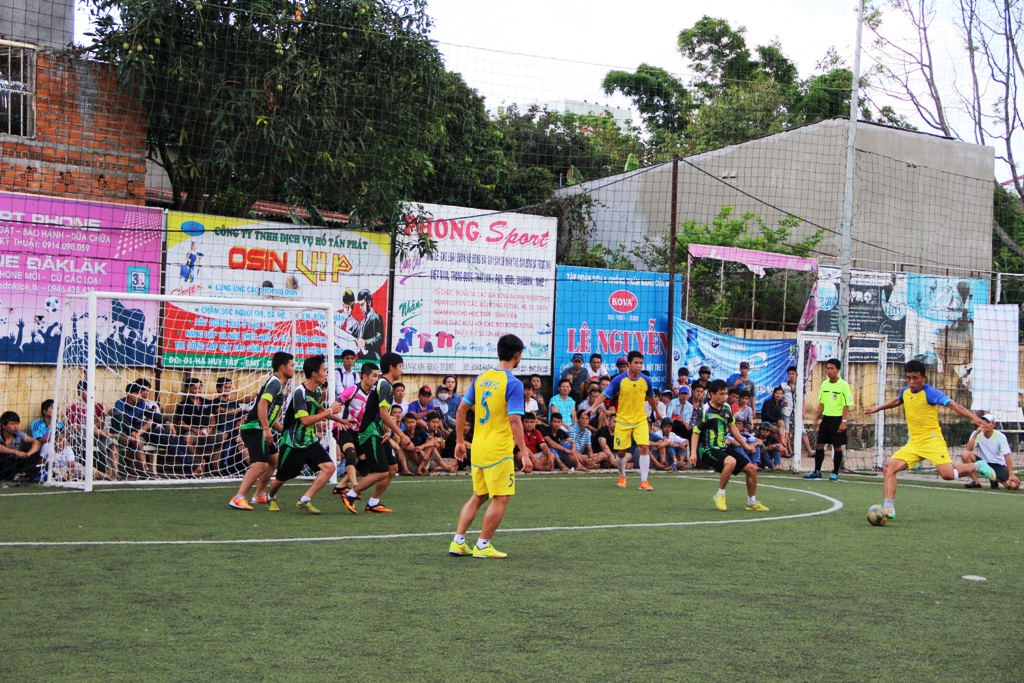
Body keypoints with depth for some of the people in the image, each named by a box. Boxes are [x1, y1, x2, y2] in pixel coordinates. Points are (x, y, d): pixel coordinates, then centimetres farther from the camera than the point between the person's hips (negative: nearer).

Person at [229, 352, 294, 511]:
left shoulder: (278, 384, 20)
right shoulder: (275, 382, -11)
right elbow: (262, 404, -25)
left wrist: (284, 430, 28)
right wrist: (266, 429, -28)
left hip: (259, 429, 11)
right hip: (254, 428, -11)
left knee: (274, 459, 23)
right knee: (261, 464, -21)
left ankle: (260, 495, 31)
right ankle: (238, 499, -24)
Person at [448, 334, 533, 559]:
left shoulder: (481, 378, 8)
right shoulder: (513, 384, -13)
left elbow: (461, 409, 10)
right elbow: (515, 421, -19)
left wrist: (460, 441, 18)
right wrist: (524, 454, -17)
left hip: (478, 448, 7)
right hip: (499, 450, -7)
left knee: (478, 496, 18)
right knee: (501, 498, 4)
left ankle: (458, 542, 16)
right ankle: (483, 546, 7)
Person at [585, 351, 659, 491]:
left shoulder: (646, 380, -4)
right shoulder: (619, 380, -11)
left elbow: (651, 398, 14)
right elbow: (605, 394, -8)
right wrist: (594, 407, -23)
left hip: (640, 420, 1)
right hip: (623, 421, -1)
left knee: (643, 448, -15)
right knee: (621, 452, 7)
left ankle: (644, 481, -11)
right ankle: (622, 476, 34)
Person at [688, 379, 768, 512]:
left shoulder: (726, 408, 6)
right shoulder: (705, 411, -14)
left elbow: (732, 427, 20)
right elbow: (696, 432, -13)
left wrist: (744, 445, 23)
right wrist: (693, 453, -22)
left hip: (723, 449, 8)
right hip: (708, 450, -8)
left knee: (751, 468, 4)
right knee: (731, 462, -36)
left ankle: (752, 502, 22)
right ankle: (720, 495, -17)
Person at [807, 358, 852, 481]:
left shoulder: (843, 385, -9)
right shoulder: (824, 384, 9)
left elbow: (846, 405, -10)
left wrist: (843, 422, -16)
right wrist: (816, 419, 12)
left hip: (837, 419, -6)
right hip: (826, 418, 6)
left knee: (837, 447, 1)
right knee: (819, 445, 6)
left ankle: (835, 473, 10)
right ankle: (817, 472, 14)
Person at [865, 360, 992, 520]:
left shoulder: (930, 392, -11)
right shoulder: (905, 392, 9)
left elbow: (952, 405, -22)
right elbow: (896, 401, 34)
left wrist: (974, 418, -34)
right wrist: (877, 409, 45)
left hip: (932, 440, -6)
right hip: (913, 443, 6)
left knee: (947, 474, -21)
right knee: (889, 468, -9)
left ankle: (977, 466, 9)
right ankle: (888, 508, -11)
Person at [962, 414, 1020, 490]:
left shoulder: (1000, 436, -14)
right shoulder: (977, 434, -8)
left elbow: (1007, 456, -17)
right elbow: (968, 449, -22)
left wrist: (1011, 474, -25)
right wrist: (976, 434, -27)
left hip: (998, 465, -1)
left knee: (1014, 485, -25)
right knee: (966, 454, -29)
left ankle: (995, 479, 10)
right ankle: (976, 482, -13)